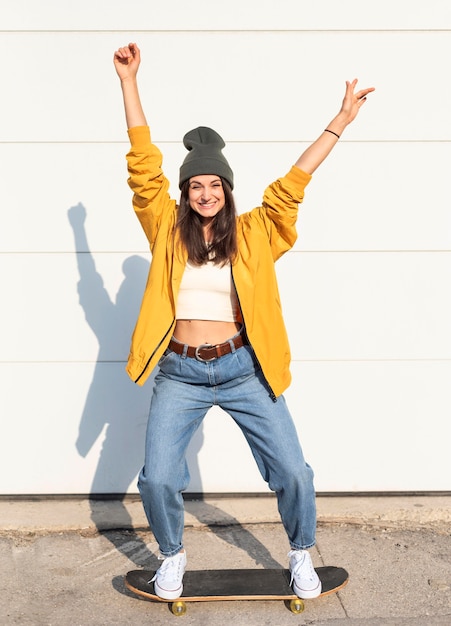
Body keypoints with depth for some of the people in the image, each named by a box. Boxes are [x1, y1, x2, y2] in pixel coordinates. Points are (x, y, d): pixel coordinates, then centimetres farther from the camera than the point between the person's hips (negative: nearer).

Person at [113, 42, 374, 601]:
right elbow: (143, 166, -1)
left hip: (243, 370, 0)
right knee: (157, 479, -5)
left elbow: (290, 186, 2)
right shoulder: (168, 230, 2)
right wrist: (129, 82, -2)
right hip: (180, 373, 0)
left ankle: (301, 554, 29)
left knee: (293, 471, 0)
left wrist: (340, 122, 1)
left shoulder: (253, 233, 3)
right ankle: (172, 556, 26)